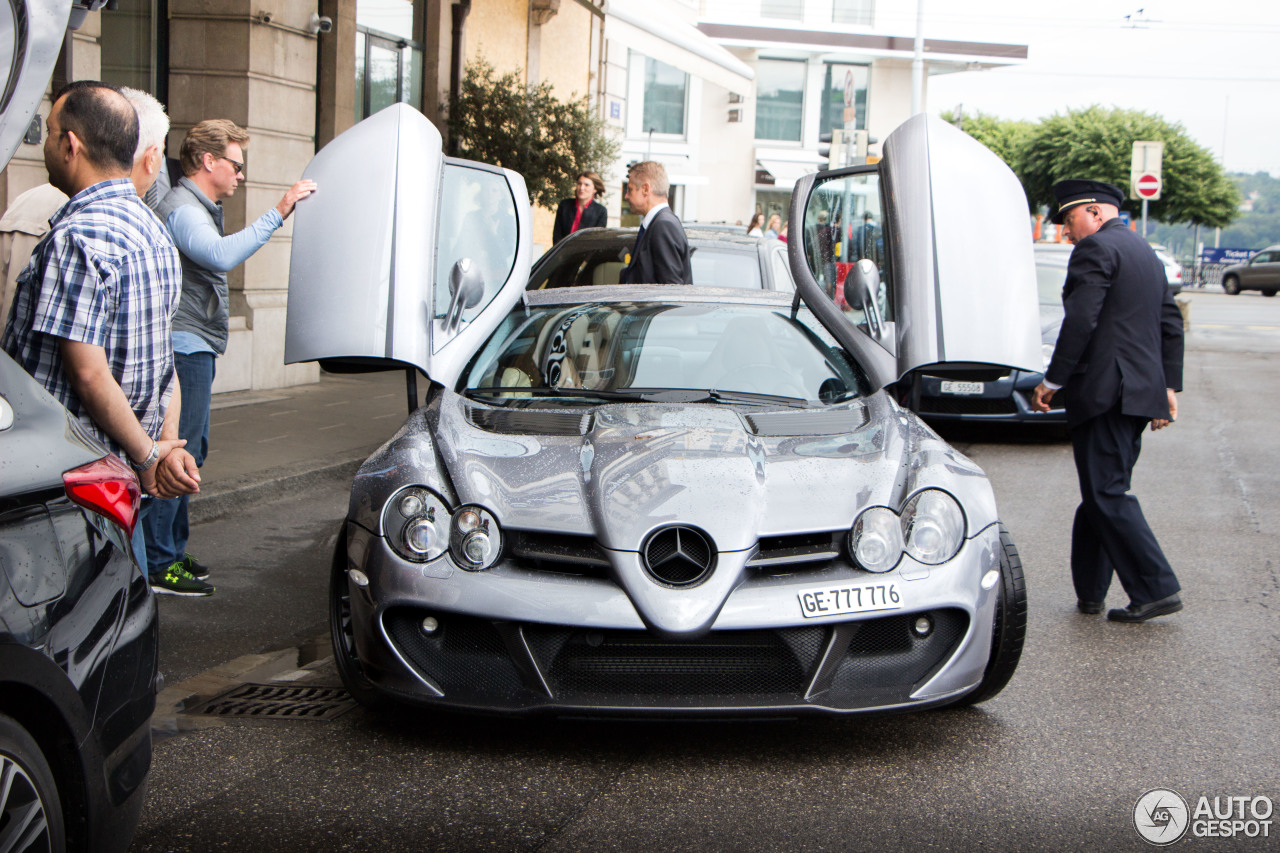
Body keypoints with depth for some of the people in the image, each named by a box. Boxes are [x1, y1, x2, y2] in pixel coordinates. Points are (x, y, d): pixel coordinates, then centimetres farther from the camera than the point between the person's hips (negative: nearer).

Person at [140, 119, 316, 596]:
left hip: (195, 349, 11)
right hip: (185, 347, -11)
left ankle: (171, 552, 22)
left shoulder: (200, 209, 21)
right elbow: (222, 255, -34)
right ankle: (158, 565, -9)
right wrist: (277, 214, -35)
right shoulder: (182, 209, -15)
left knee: (188, 452, 15)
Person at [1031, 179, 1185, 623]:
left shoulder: (1096, 249, -8)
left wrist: (1053, 380, -12)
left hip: (1105, 390, -9)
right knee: (1102, 492, 13)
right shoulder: (1146, 252, 21)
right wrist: (1168, 385, 21)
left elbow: (1080, 321, -17)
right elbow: (1171, 325, 21)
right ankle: (1089, 591, 16)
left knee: (1108, 495, -8)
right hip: (1143, 390, 9)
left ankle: (1156, 589, -12)